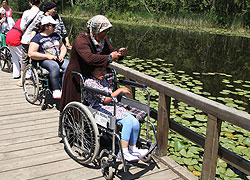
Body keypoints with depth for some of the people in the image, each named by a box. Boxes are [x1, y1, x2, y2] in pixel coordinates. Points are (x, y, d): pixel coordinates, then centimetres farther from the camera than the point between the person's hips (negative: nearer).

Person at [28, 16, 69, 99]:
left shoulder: (56, 35, 22)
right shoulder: (37, 38, 3)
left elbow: (63, 48, 27)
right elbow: (31, 54, -7)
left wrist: (61, 55, 3)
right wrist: (47, 56, -13)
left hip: (58, 59, 5)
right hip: (44, 60, -5)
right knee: (54, 66, -38)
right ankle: (56, 91, -36)